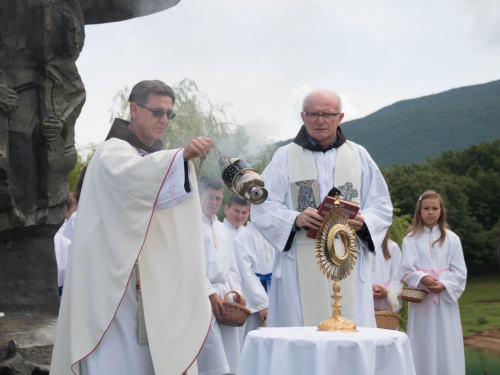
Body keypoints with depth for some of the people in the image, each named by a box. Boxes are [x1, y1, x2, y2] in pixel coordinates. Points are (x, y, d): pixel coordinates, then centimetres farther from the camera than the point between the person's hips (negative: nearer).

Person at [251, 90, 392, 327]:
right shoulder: (285, 157, 9)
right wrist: (295, 219, -16)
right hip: (301, 267, -1)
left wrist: (364, 222, -11)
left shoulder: (359, 155, 14)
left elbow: (382, 206, 11)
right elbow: (262, 208, 2)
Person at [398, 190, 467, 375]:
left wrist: (444, 285, -15)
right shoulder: (411, 239, 4)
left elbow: (460, 272, 2)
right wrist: (422, 279, -22)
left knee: (445, 344, -1)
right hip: (420, 299, 0)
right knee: (423, 344, 0)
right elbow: (406, 270, -4)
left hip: (446, 298, 0)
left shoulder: (452, 239, 6)